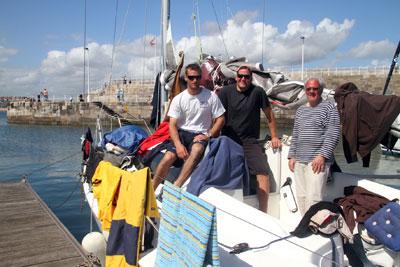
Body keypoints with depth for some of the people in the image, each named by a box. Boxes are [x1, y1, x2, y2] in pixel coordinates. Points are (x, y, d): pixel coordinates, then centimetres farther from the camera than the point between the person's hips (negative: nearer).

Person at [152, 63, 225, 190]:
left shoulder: (211, 96, 0)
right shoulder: (178, 99, 2)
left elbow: (220, 119, 4)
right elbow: (172, 125, -2)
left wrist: (208, 135, -11)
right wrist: (178, 145, -19)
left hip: (201, 134, -1)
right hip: (182, 133, 2)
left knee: (196, 150, -35)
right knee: (168, 158, -21)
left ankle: (176, 186, -39)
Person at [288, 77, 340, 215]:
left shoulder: (329, 107, 0)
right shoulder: (300, 110, 19)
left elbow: (333, 134, -8)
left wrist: (322, 155, -15)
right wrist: (292, 156, 14)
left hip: (318, 161, -6)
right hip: (299, 161, 6)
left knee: (313, 198, -11)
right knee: (301, 197, 8)